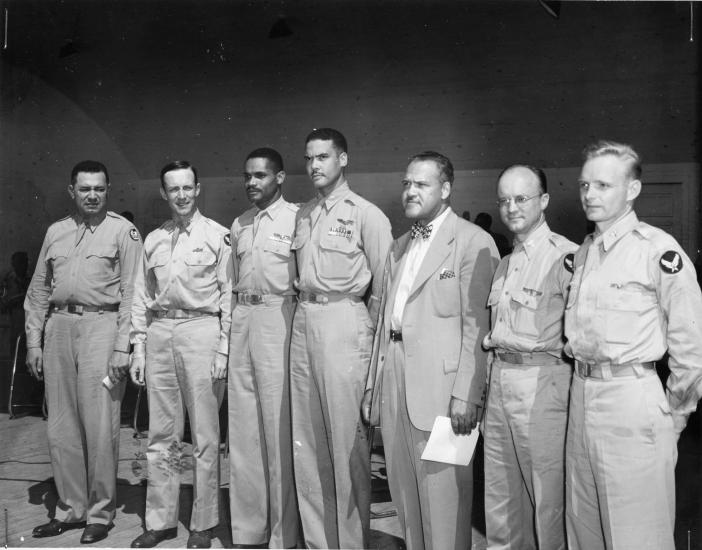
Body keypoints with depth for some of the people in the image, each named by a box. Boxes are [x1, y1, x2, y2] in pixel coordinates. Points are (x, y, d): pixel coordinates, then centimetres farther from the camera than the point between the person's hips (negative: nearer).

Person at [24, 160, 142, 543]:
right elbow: (38, 290, 17)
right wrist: (34, 341, 10)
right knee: (61, 425, 9)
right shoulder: (56, 232, 15)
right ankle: (70, 508, 22)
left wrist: (122, 347, -12)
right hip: (59, 325, 5)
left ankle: (100, 512, 11)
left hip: (101, 325, -5)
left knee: (100, 425, -3)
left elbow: (131, 292, -5)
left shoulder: (123, 231, 1)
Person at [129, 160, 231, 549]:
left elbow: (229, 295, -3)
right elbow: (141, 297, 15)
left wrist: (223, 349, -9)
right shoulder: (153, 240, 13)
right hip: (159, 333, 5)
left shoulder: (217, 236, 0)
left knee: (205, 436, 2)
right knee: (161, 436, 10)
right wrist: (138, 348, 9)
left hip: (201, 331, -4)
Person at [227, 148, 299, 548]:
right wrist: (228, 328, 13)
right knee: (243, 429, 10)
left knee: (278, 427, -2)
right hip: (242, 319, 7)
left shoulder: (297, 218, -3)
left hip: (279, 317, -6)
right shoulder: (240, 225, 17)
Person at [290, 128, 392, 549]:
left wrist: (367, 332, -4)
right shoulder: (303, 215, 16)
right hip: (304, 322, 7)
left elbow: (383, 284, -5)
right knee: (307, 437, 10)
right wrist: (305, 307, 11)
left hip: (344, 321, -7)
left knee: (347, 437, -3)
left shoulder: (366, 214, -4)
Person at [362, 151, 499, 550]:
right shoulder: (399, 247, 18)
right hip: (394, 379, 7)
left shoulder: (473, 242, -6)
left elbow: (477, 325, -12)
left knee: (441, 488, 1)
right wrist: (372, 385, 14)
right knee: (405, 490, 14)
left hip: (439, 382, -7)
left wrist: (467, 395, -16)